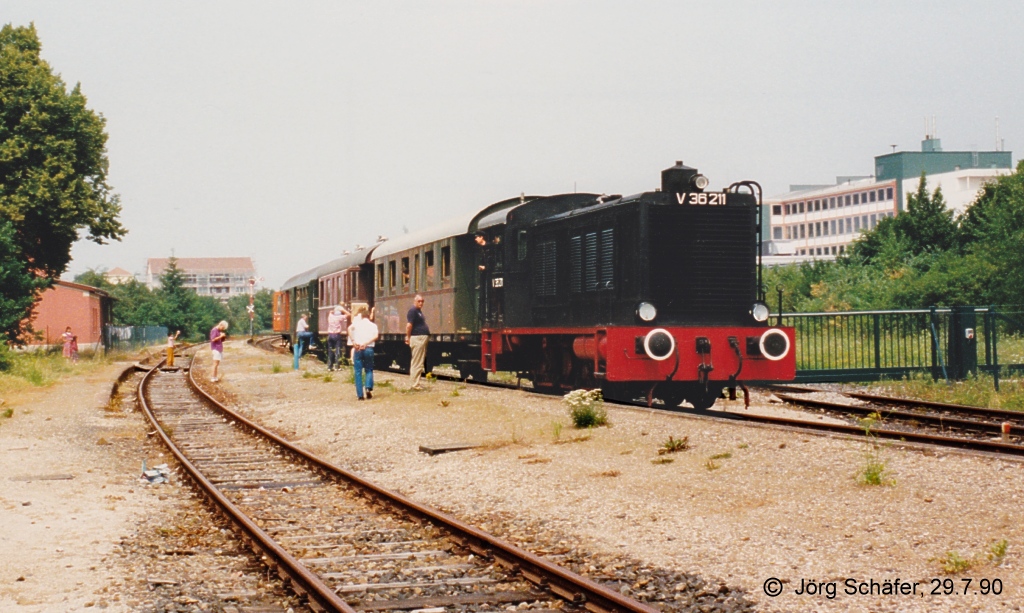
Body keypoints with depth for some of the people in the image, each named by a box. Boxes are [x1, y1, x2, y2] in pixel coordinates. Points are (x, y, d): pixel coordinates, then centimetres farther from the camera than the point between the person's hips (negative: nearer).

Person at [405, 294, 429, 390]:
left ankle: (413, 384, 20)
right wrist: (408, 337, -16)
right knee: (417, 363, -8)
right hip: (417, 338, -10)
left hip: (422, 338, 10)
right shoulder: (413, 311, -12)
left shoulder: (419, 311, 19)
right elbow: (409, 325, -18)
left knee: (418, 363, 14)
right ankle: (414, 385, -7)